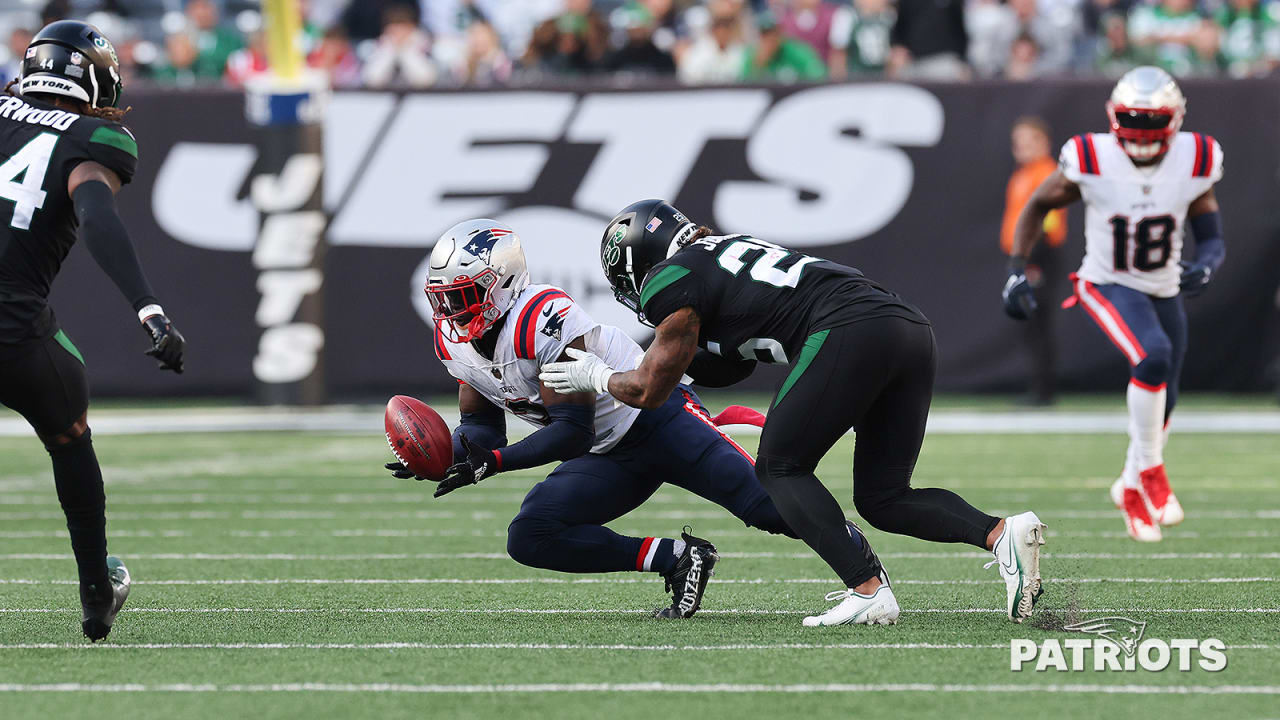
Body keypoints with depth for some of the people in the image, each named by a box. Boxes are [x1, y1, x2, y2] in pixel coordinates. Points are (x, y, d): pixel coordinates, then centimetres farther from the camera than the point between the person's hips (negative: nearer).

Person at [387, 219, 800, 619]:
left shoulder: (542, 320, -29)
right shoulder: (455, 342, -2)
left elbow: (574, 432, -28)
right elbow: (482, 427, 8)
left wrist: (494, 462, -34)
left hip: (658, 420, -8)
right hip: (608, 456, 8)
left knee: (766, 507, -20)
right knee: (529, 540, -11)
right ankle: (676, 559, -9)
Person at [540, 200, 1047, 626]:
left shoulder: (672, 281, 7)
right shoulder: (730, 247, 33)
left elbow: (650, 391, 13)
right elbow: (728, 368, 43)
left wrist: (598, 377, 33)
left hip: (850, 333, -8)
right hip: (913, 329, 8)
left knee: (780, 469, 6)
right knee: (882, 498, 13)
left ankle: (868, 591, -10)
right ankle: (1000, 534, -9)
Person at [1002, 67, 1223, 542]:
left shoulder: (1194, 164, -13)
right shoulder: (1092, 161, -19)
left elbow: (1212, 239, -4)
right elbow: (1037, 208, -3)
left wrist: (1206, 264, -27)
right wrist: (1016, 270, -11)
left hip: (1165, 292, 4)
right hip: (1108, 286, -4)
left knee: (1161, 403, 14)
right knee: (1153, 356, -31)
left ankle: (1132, 489, 39)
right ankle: (1150, 470, -15)